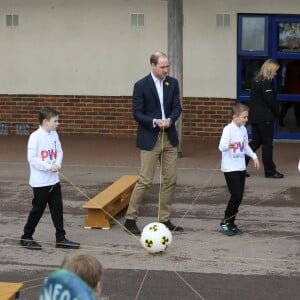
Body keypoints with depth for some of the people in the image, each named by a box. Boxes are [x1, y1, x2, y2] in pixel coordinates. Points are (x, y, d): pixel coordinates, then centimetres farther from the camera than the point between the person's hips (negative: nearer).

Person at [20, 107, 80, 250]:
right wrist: (49, 167, -21)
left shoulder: (54, 135, 5)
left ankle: (61, 238, 14)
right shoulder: (35, 136, -16)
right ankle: (26, 237, 17)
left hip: (54, 180, 7)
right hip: (40, 181, -7)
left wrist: (58, 164, -9)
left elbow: (59, 152, 11)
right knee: (38, 210, 3)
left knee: (57, 209, 7)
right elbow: (32, 158, -18)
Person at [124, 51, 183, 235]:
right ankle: (130, 219, 4)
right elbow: (137, 113, -8)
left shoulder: (172, 83, 6)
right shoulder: (141, 86, -8)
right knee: (145, 180, -6)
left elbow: (177, 107, 6)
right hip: (150, 139, -5)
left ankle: (164, 219, 18)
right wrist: (154, 122, -22)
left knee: (171, 180, 7)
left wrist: (170, 119, -15)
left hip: (169, 137, 6)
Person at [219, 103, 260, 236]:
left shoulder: (243, 129, 9)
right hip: (230, 169, -8)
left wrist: (254, 156, 18)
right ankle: (225, 222, 1)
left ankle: (231, 223, 19)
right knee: (236, 196, -13)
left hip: (241, 168, 8)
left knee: (239, 197, 8)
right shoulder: (228, 129, -15)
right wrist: (229, 145, -46)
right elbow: (221, 147, -26)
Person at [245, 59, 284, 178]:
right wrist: (277, 113, 0)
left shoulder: (256, 81, 12)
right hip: (265, 118, -9)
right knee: (267, 144, 0)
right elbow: (271, 100, -18)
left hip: (254, 117, 9)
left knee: (255, 142, 14)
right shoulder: (266, 83, -16)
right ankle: (270, 171, 7)